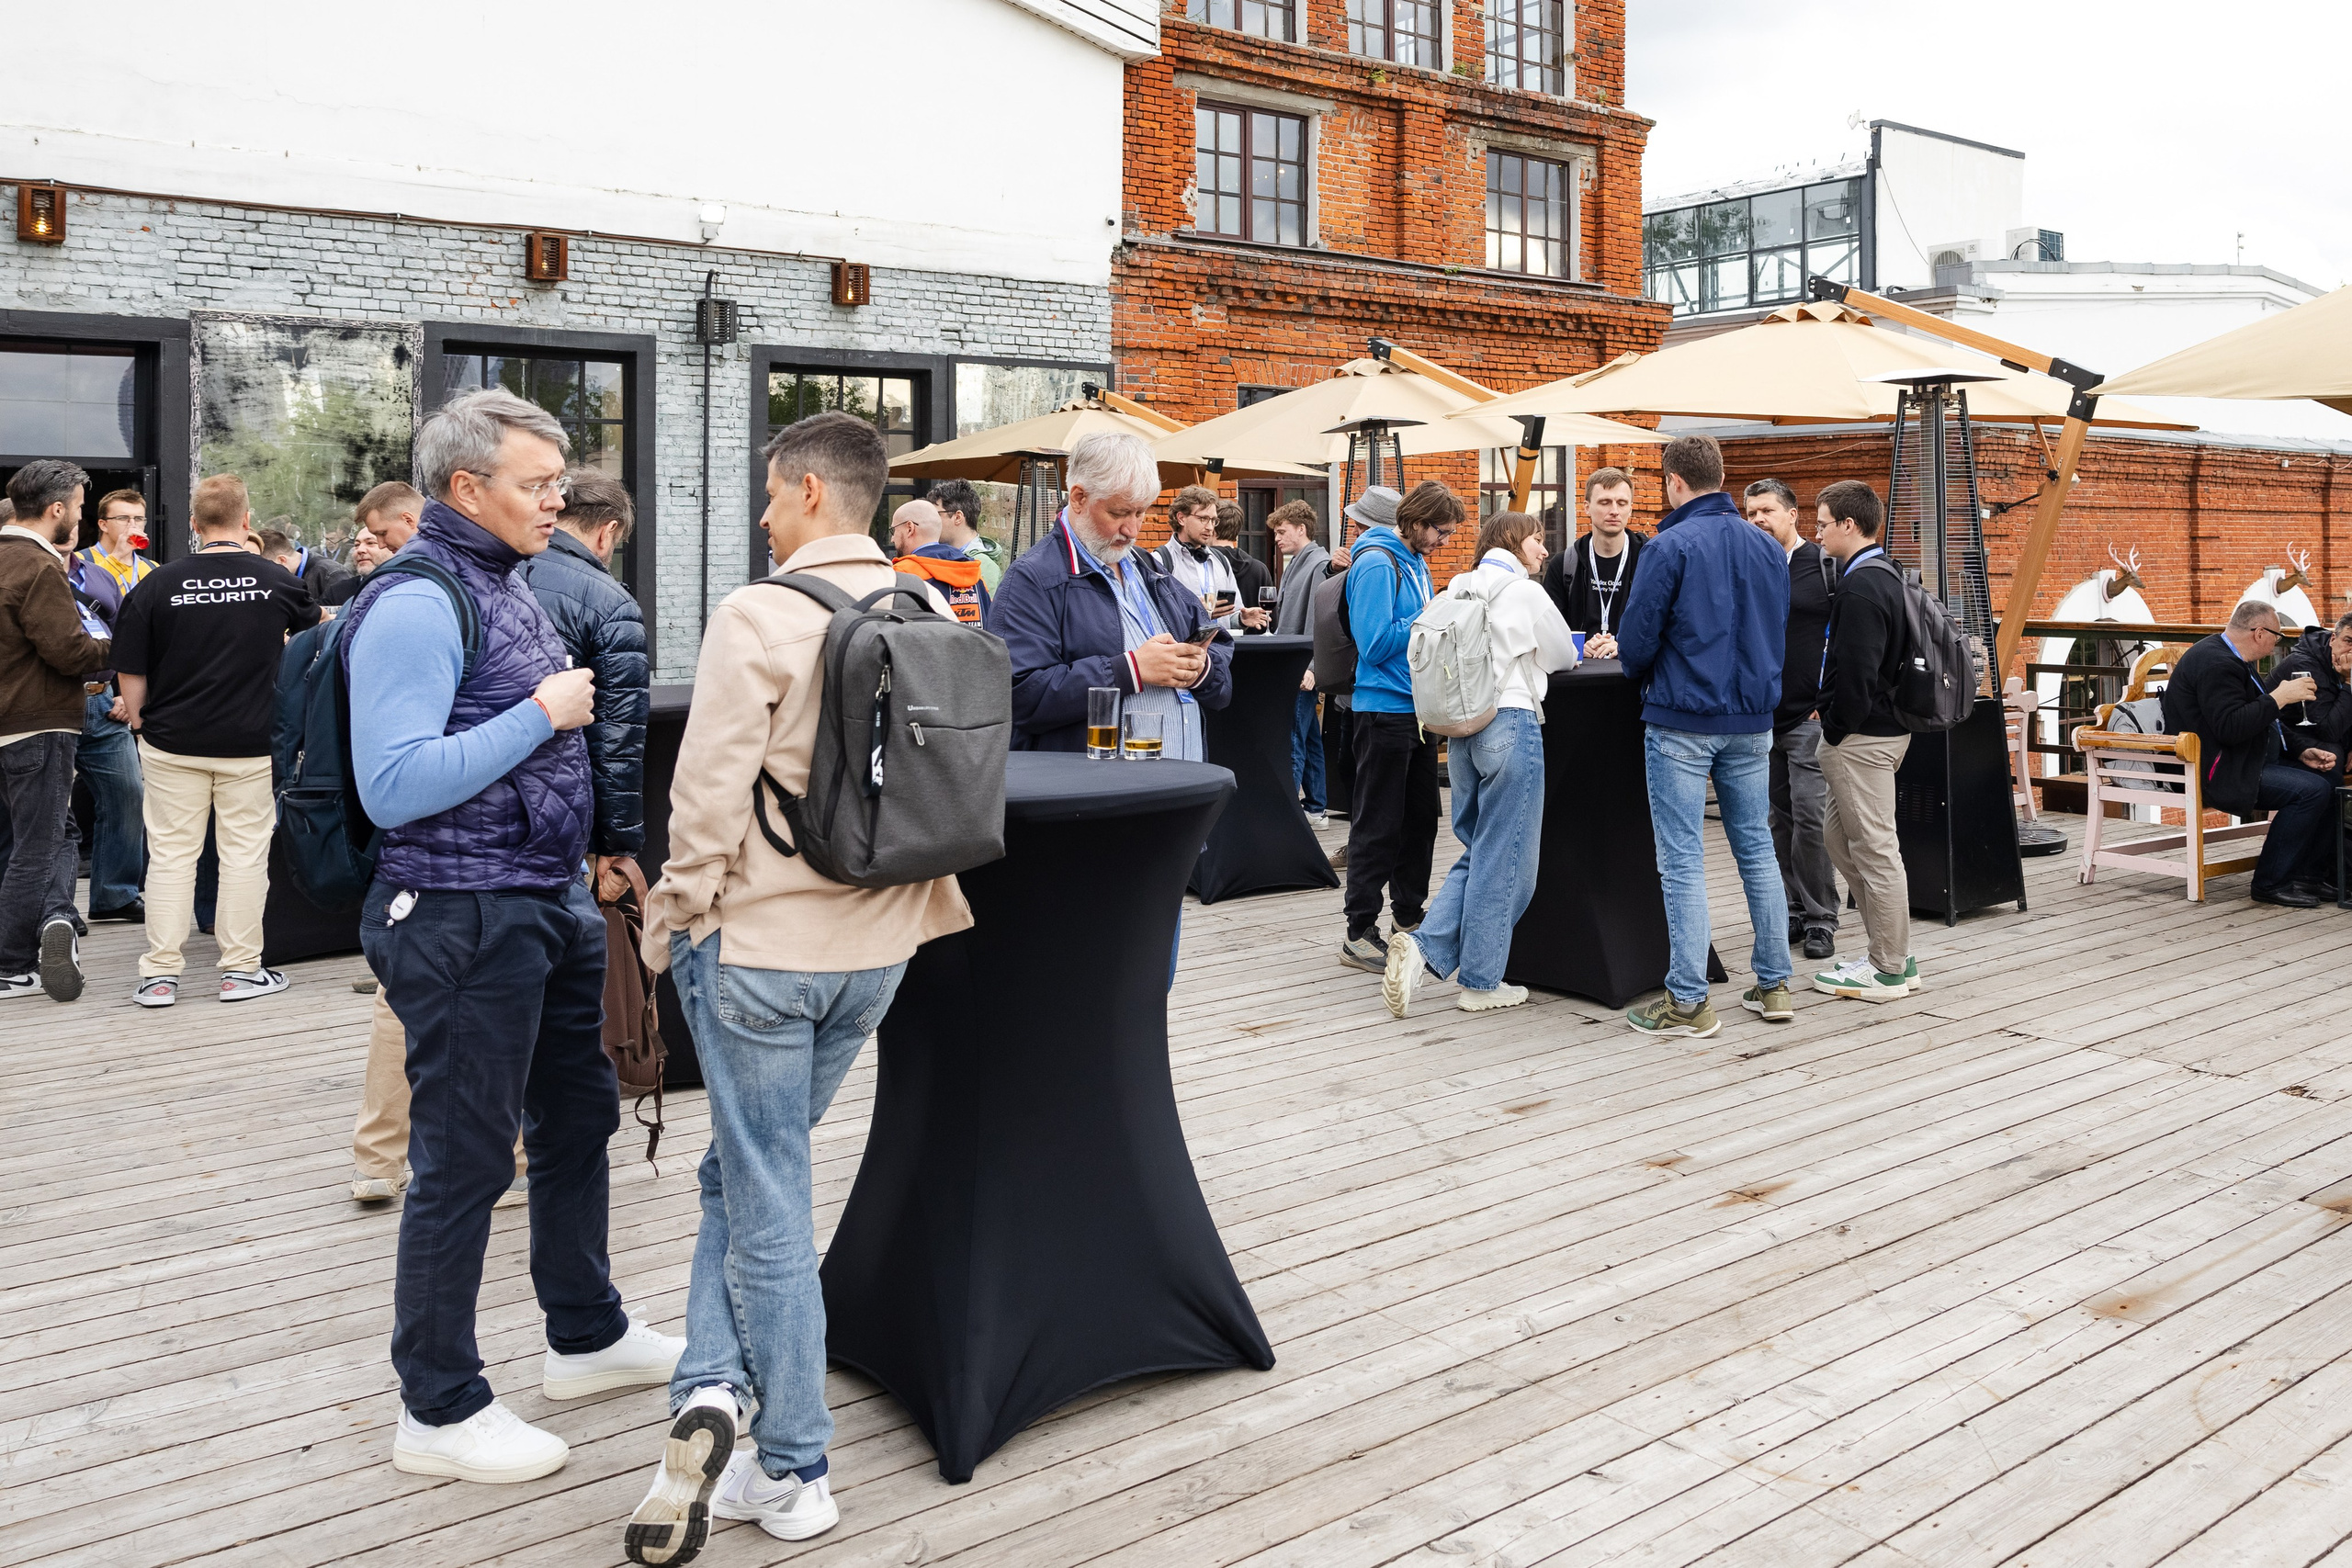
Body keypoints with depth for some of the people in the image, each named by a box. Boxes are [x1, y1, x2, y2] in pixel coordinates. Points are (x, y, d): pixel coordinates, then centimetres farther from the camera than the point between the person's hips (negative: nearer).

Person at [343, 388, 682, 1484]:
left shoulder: (505, 584, 12)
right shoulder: (417, 604, -17)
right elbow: (393, 785, -26)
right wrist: (541, 715, -21)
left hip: (548, 906, 10)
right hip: (464, 919, -10)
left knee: (579, 1117, 19)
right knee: (465, 1159, 1)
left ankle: (587, 1335, 37)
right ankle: (437, 1412, 17)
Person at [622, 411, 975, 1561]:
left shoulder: (758, 617, -15)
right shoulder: (933, 617, 4)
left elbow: (709, 798, -17)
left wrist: (671, 923, -3)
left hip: (760, 945, -6)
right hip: (877, 947, 6)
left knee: (765, 1200, 6)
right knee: (745, 1170, 21)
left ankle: (793, 1475, 12)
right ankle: (716, 1384, 15)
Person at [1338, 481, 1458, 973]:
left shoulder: (1416, 562, 14)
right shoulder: (1377, 563, -14)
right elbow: (1377, 643, -20)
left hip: (1418, 707, 9)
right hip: (1385, 710, -9)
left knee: (1420, 815, 15)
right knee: (1378, 825, -3)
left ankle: (1408, 913, 28)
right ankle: (1360, 933, 5)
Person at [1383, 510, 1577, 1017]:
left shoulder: (1459, 590, 13)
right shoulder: (1526, 593, -5)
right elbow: (1563, 657, 6)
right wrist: (1538, 654, 28)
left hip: (1461, 726, 7)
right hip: (1511, 724, -7)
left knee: (1478, 852, 16)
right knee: (1504, 859, 2)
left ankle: (1424, 947, -1)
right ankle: (1481, 982, 8)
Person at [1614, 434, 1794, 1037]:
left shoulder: (1671, 546, -12)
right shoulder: (1769, 548, 8)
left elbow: (1635, 639, -11)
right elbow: (1778, 631, 13)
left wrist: (1642, 676, 9)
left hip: (1682, 721, -6)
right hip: (1752, 721, 6)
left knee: (1682, 859, -2)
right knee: (1757, 849, 14)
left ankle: (1688, 1001, 0)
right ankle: (1773, 985, 20)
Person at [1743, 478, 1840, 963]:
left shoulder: (1826, 566, -3)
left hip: (1810, 714, -5)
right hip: (1761, 717, 5)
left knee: (1810, 815, -8)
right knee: (1780, 819, 10)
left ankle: (1821, 918, 2)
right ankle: (1794, 910, 19)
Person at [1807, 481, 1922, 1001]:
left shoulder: (1862, 586, -18)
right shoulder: (1884, 574, 14)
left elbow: (1856, 671, -23)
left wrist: (1836, 731, -13)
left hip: (1862, 737, -11)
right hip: (1884, 725, 11)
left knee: (1874, 850, -2)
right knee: (1838, 836, 18)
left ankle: (1889, 970, 8)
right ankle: (1894, 955, 23)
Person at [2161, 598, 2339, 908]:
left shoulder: (2229, 658, 16)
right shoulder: (2215, 663, -19)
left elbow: (2257, 721, 21)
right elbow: (2230, 728, -30)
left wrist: (2301, 752, 9)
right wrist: (2279, 697, -21)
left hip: (2247, 760, 11)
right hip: (2218, 773, -11)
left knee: (2327, 775, 6)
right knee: (2311, 790, -22)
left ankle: (2313, 873, 11)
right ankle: (2271, 885, -13)